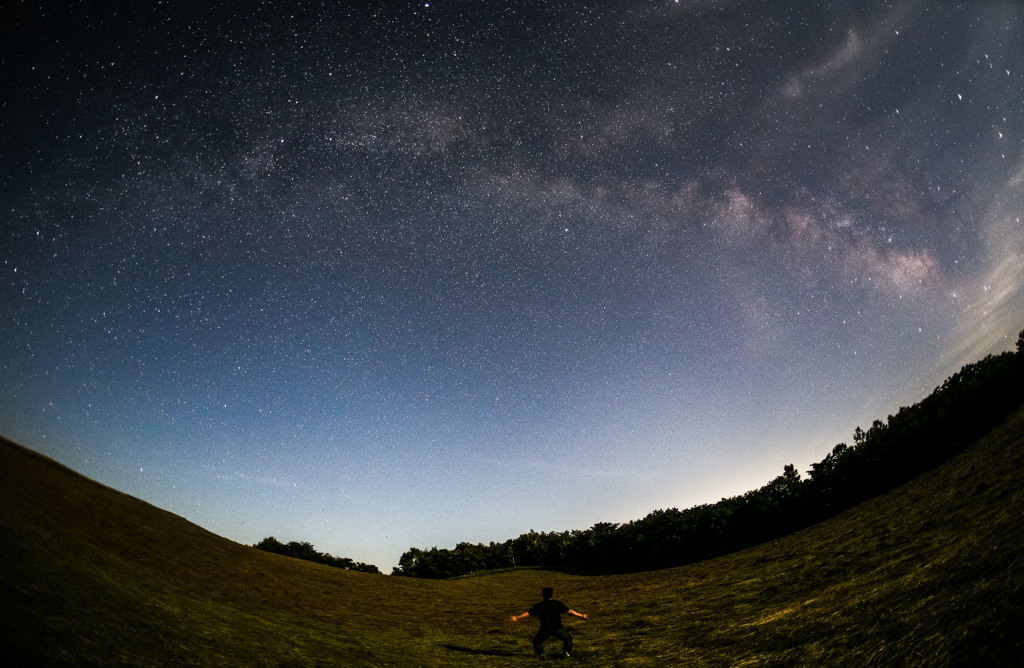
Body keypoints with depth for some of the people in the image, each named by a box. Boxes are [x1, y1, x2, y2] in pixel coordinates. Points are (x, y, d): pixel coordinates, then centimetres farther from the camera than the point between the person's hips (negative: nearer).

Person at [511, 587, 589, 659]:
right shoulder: (558, 603, 5)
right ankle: (566, 653, 17)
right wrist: (581, 616, 11)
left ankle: (540, 654, 10)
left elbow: (528, 613, 4)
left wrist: (517, 617, 16)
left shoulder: (539, 605, 4)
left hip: (545, 630, 0)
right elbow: (569, 611, 3)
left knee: (537, 641, 24)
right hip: (558, 629, 0)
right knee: (568, 637, 26)